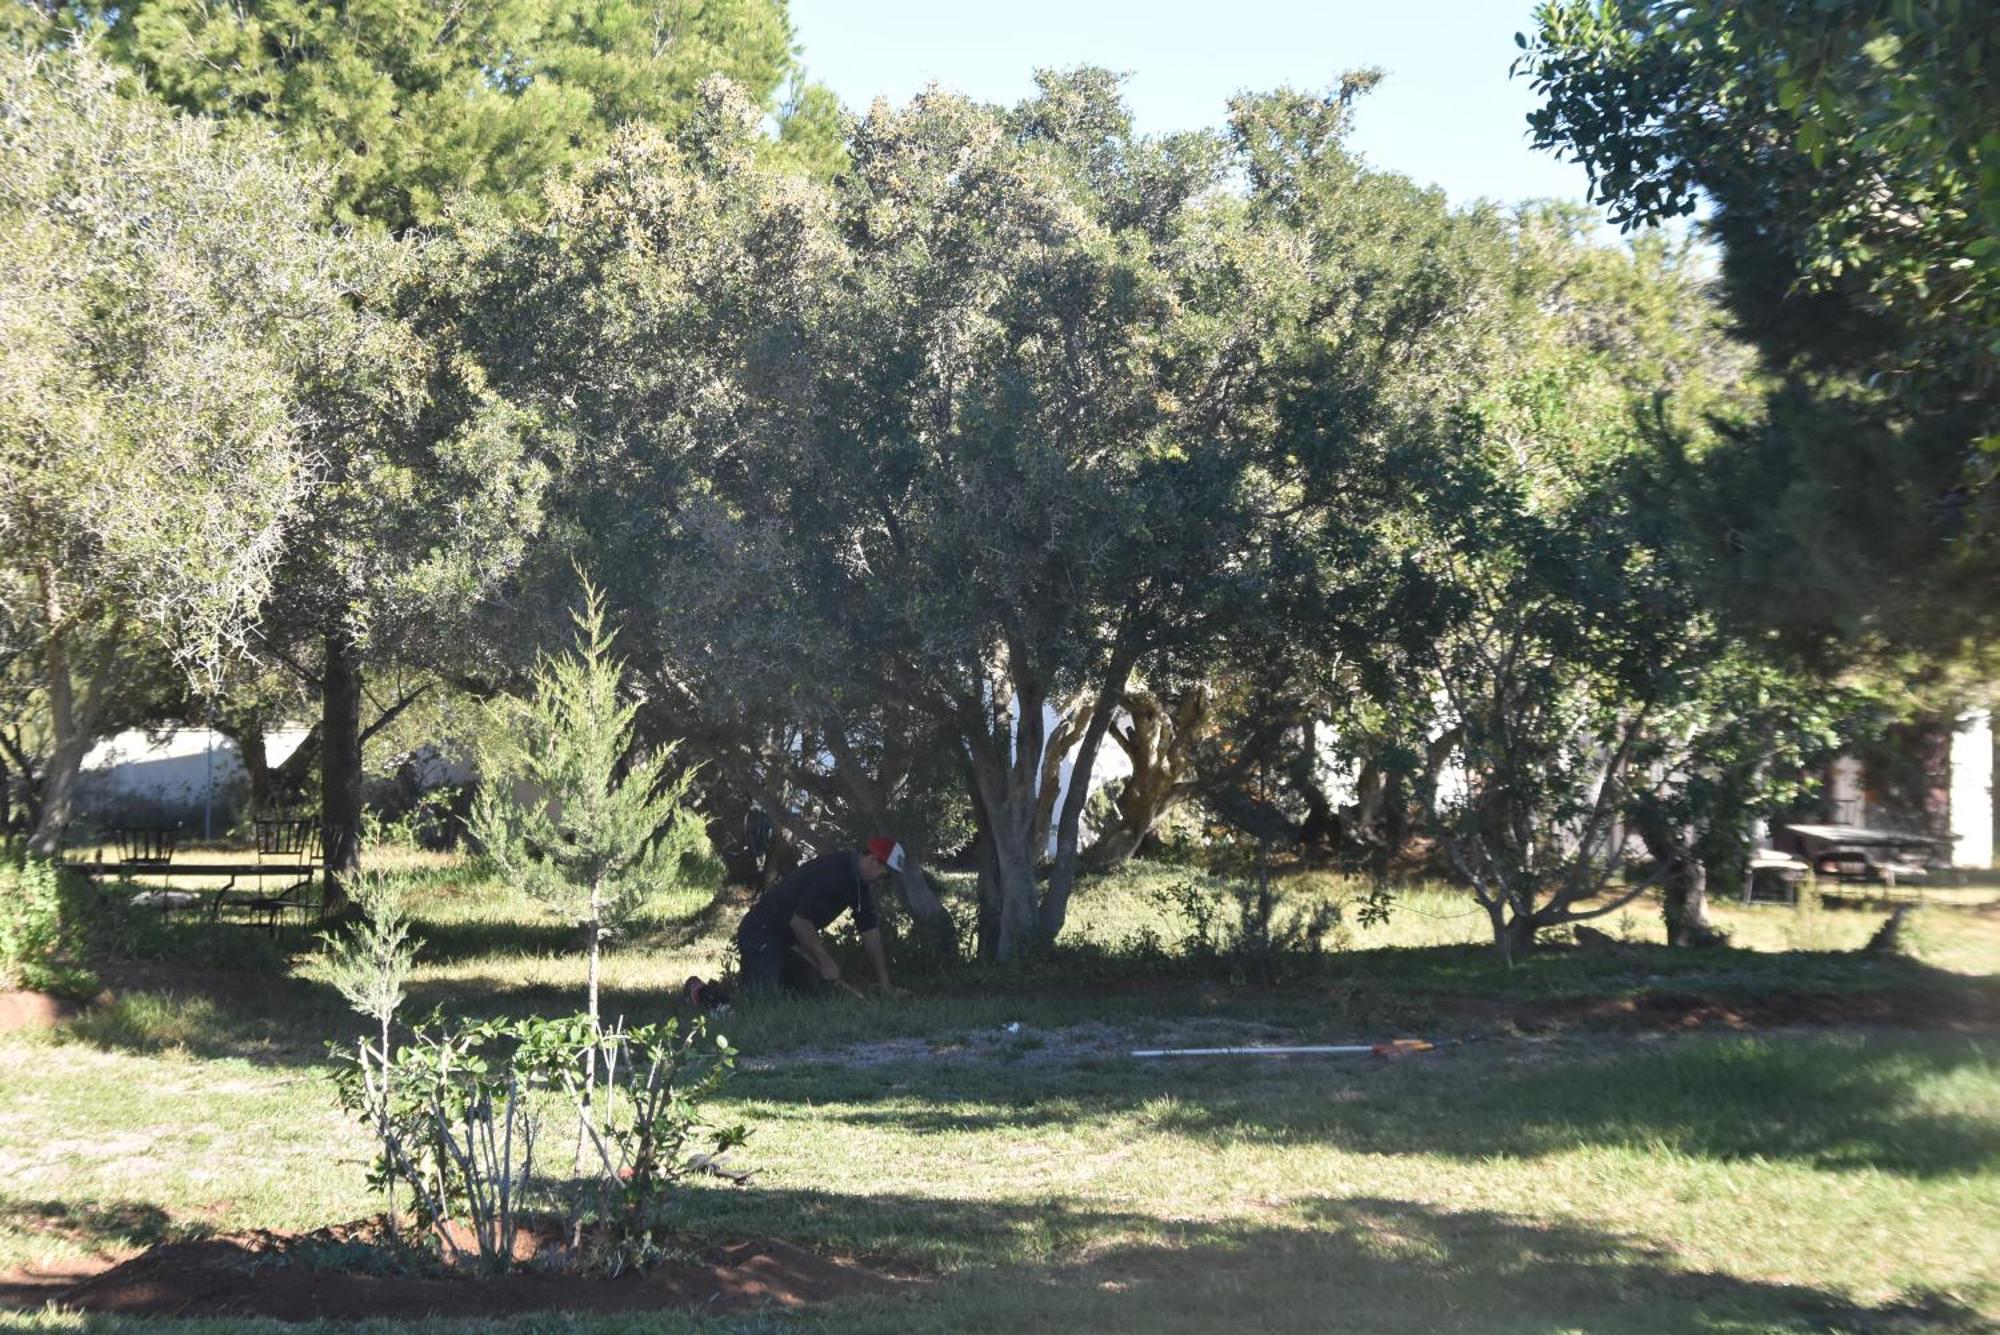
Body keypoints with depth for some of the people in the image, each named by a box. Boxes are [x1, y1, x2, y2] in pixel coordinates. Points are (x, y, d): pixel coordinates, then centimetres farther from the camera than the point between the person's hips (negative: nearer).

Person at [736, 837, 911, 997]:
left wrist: (885, 983, 8)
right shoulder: (833, 872, -26)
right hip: (762, 935, -10)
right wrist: (825, 962, -22)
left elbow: (870, 930, 10)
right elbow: (799, 921, -30)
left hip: (789, 941, 10)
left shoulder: (860, 884, 5)